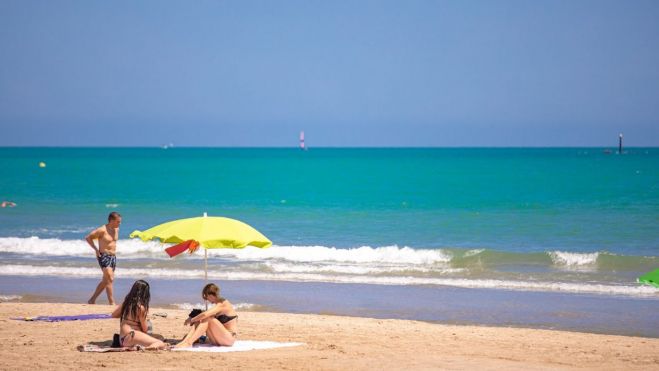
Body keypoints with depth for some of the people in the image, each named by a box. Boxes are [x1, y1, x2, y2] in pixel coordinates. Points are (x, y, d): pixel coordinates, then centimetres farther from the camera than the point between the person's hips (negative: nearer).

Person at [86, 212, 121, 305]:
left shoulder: (116, 229, 8)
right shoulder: (102, 230, -15)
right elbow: (88, 237, -10)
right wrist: (96, 249, -12)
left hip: (113, 257, 8)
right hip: (104, 256, -8)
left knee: (105, 281, 13)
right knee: (110, 279, -16)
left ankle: (92, 300, 24)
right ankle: (112, 303, -17)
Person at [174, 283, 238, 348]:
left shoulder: (223, 304, -16)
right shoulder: (219, 304, 14)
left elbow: (205, 315, -27)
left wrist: (191, 320, -15)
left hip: (229, 338, -9)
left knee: (207, 319, -25)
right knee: (199, 320, -6)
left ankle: (188, 343, -31)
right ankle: (184, 341, -23)